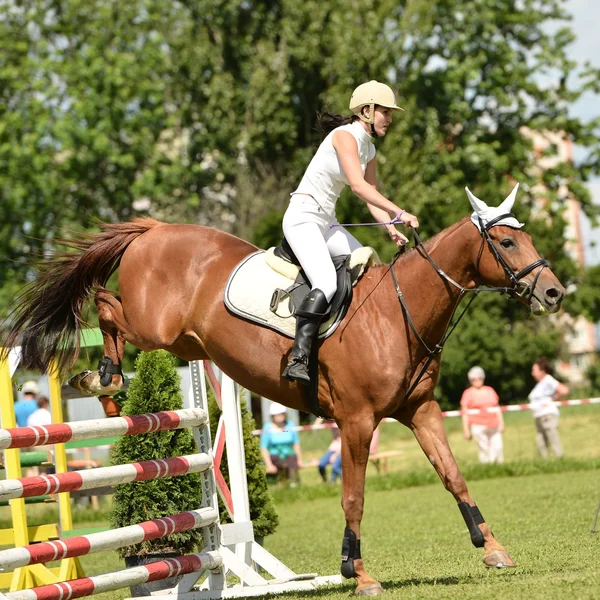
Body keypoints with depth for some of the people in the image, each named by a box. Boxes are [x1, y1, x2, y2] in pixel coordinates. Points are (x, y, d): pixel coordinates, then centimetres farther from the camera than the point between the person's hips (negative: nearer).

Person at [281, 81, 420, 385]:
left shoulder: (369, 149, 14)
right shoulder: (345, 135, -15)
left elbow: (371, 196, 17)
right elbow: (358, 185, -26)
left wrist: (391, 229, 0)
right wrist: (399, 213, -31)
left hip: (327, 222, 10)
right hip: (303, 217, -10)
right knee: (326, 285, -27)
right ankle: (298, 360, -31)